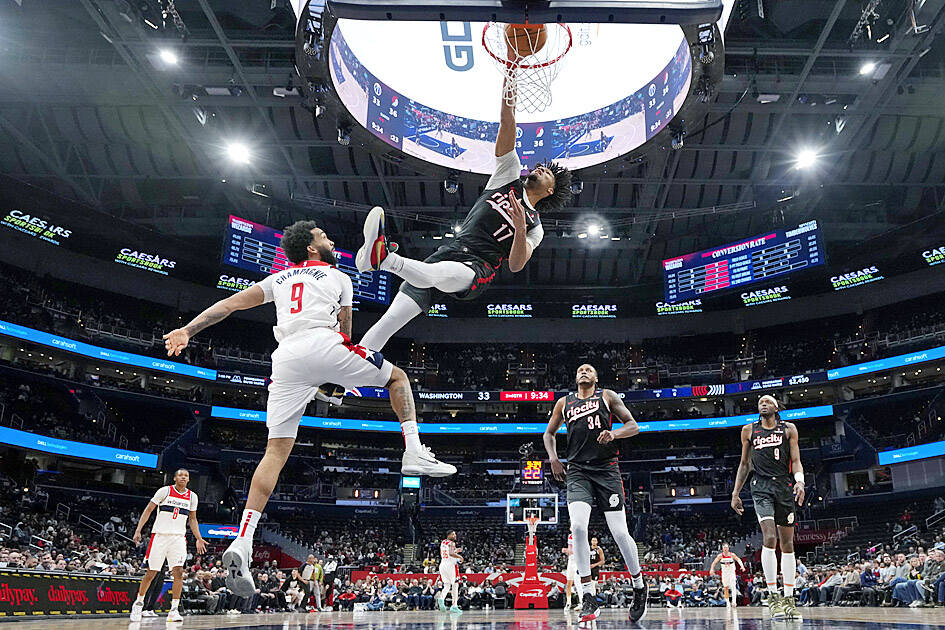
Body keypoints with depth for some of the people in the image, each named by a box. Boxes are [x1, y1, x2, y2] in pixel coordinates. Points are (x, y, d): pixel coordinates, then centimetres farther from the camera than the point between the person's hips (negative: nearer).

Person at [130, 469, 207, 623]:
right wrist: (138, 530, -11)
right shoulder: (165, 491, -4)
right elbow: (148, 510, -2)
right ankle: (139, 602, 29)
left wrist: (199, 539, 11)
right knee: (151, 573, 5)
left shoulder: (192, 496, 7)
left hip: (178, 537, 2)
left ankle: (174, 610, -8)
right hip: (160, 535, -2)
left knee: (178, 572, -12)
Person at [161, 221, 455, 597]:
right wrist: (341, 374, 39)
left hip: (285, 356, 4)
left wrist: (187, 330, 15)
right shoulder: (339, 277, 22)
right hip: (322, 344, -3)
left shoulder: (278, 279, 31)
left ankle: (242, 543, -8)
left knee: (276, 452, 3)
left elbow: (230, 303, 20)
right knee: (397, 377, 18)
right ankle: (414, 453, 2)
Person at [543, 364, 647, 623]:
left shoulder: (607, 396, 10)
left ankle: (639, 587, 22)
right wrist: (553, 457, 9)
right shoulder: (564, 402, 17)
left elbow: (634, 426, 6)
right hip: (577, 471, 2)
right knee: (578, 526, -20)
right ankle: (589, 597, -11)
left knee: (620, 533, -4)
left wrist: (614, 433, -15)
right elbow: (549, 433, 27)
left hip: (606, 468, -1)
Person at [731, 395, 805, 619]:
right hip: (761, 487, -1)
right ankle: (773, 596, -11)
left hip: (785, 486, 1)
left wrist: (800, 481, -17)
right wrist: (735, 494, 11)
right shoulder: (749, 430, 11)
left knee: (787, 544, 5)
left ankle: (789, 598, 14)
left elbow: (796, 460, 3)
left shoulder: (788, 429, 8)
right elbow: (744, 464, 16)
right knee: (769, 539, -18)